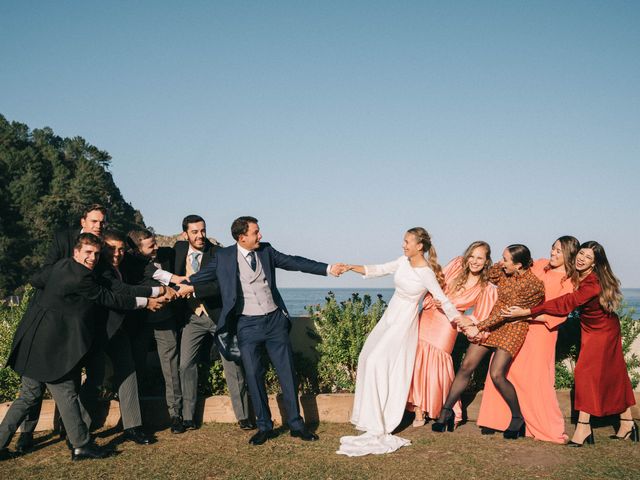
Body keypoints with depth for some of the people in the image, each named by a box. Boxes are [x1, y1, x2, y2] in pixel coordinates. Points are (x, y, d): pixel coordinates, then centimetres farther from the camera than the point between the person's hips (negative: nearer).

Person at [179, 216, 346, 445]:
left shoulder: (266, 251, 4)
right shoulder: (224, 257, -1)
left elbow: (294, 262, 4)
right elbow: (204, 274, 7)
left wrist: (328, 269, -1)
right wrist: (187, 286, -8)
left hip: (274, 321, 2)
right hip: (247, 325, -2)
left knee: (287, 373, 4)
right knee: (254, 376, 1)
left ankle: (296, 424, 15)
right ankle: (264, 426, 16)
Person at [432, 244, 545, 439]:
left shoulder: (533, 285, -20)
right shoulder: (502, 270, -2)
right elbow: (488, 276, 22)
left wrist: (478, 328, -20)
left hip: (513, 327, -6)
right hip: (492, 322, 6)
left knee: (497, 374, -17)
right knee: (466, 366, -1)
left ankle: (518, 418, 5)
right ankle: (446, 411, 10)